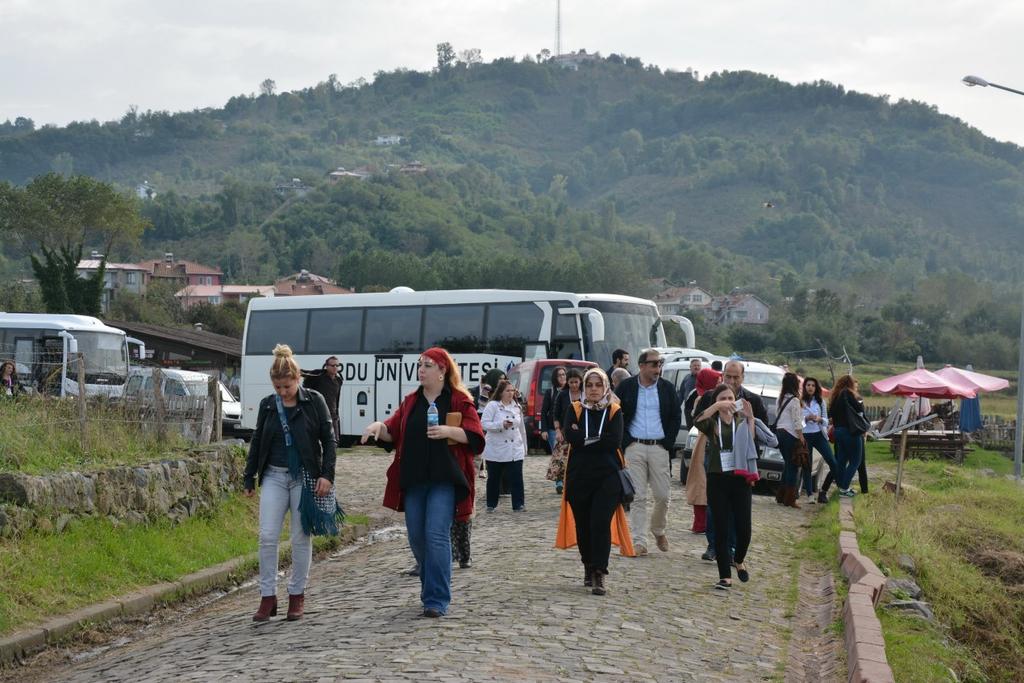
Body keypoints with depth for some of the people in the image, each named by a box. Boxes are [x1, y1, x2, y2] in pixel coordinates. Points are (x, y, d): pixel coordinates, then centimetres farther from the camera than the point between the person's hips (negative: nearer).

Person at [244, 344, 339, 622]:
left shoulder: (314, 401, -3)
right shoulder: (267, 405, 6)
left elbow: (328, 439, -2)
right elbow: (257, 442, 14)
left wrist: (327, 474, -10)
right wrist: (249, 479, 13)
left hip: (305, 477, -2)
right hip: (274, 476, 3)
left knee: (301, 538, 3)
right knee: (267, 536, -7)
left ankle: (297, 595, 15)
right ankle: (268, 597, 0)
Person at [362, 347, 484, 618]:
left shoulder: (460, 401, 0)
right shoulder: (411, 402, 14)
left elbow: (475, 437, -5)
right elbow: (392, 432, 11)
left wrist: (449, 431, -19)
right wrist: (379, 427, -10)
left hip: (444, 480, -5)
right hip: (413, 480, 5)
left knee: (437, 535, -12)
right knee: (417, 537, 8)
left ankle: (437, 600, -9)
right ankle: (432, 587, 28)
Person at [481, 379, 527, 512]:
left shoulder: (517, 407, 11)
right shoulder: (492, 406, -6)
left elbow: (521, 428, 17)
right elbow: (484, 423, -15)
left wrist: (524, 446, 18)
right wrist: (501, 425, -24)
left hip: (515, 450, 3)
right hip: (496, 450, -3)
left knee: (516, 478, -4)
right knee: (494, 478, 7)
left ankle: (518, 504, 0)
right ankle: (491, 505, 19)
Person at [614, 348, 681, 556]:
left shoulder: (667, 388, 6)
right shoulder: (626, 387, 2)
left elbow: (676, 416, 10)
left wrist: (668, 442, 1)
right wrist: (625, 442, -3)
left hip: (659, 447, 1)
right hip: (634, 447, -1)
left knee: (662, 495, 1)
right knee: (637, 497, -2)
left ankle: (658, 530, 27)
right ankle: (639, 541, 1)